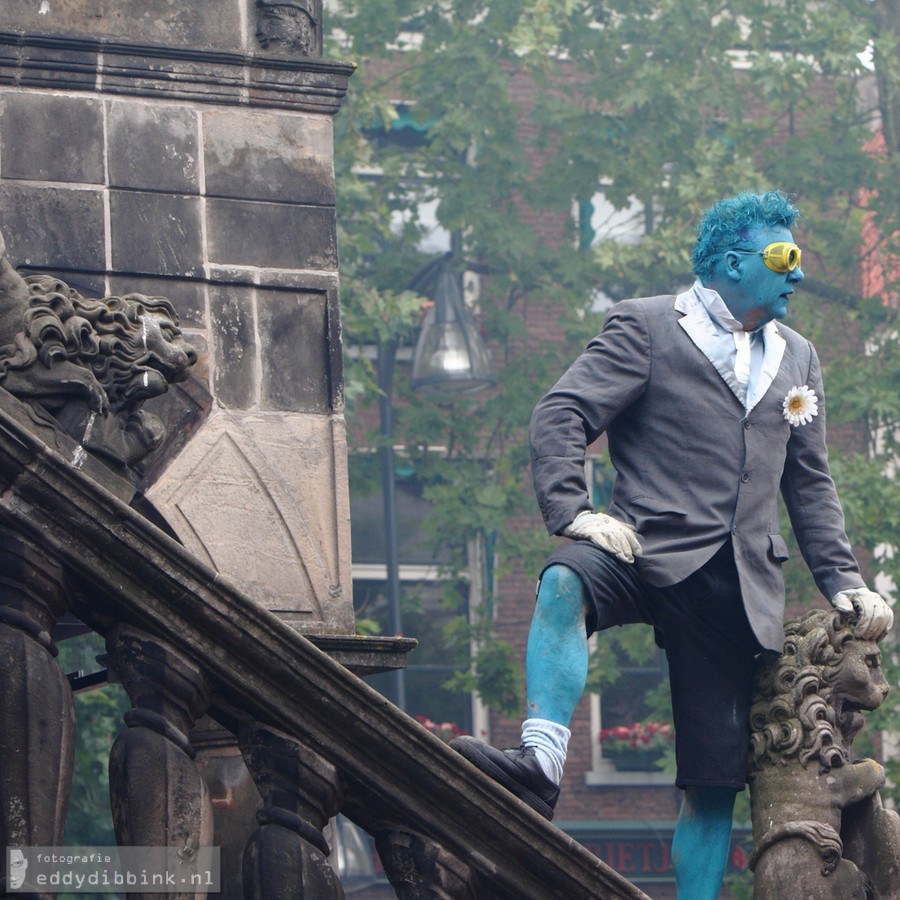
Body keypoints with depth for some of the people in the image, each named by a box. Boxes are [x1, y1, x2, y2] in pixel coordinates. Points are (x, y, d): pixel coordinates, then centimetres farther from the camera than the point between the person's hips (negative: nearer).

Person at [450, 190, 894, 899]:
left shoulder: (797, 360, 24)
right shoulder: (645, 327, 6)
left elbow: (810, 484, 26)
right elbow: (561, 415, -3)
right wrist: (572, 511, -19)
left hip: (739, 588, 5)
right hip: (652, 548, -5)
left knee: (716, 776, 0)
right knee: (566, 584, -39)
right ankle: (541, 766, -51)